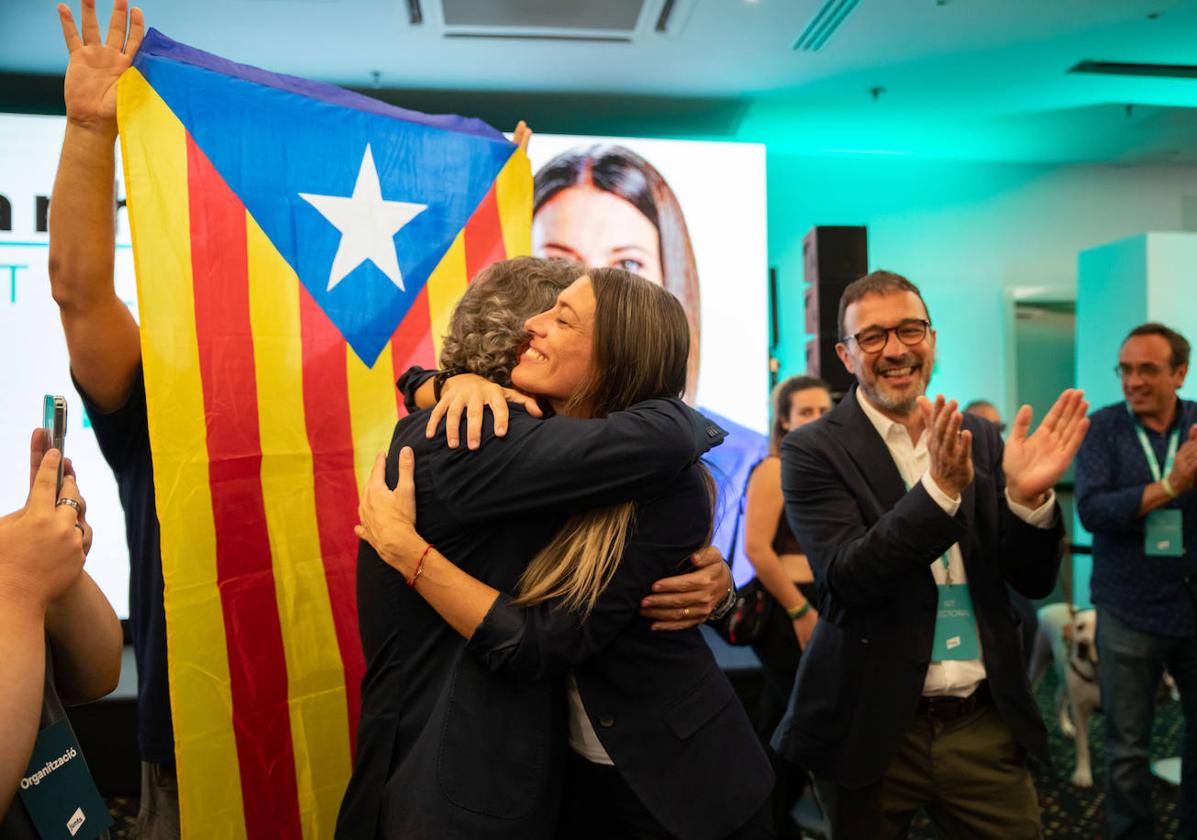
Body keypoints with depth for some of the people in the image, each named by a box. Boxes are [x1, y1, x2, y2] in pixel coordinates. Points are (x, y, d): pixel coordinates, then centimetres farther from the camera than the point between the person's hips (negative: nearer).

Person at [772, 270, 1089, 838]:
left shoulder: (981, 440, 3)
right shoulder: (813, 451, -9)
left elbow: (1034, 582, 2)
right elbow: (846, 580, -19)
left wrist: (1028, 495, -17)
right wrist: (940, 487, -29)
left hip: (986, 727, 3)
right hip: (874, 733, -3)